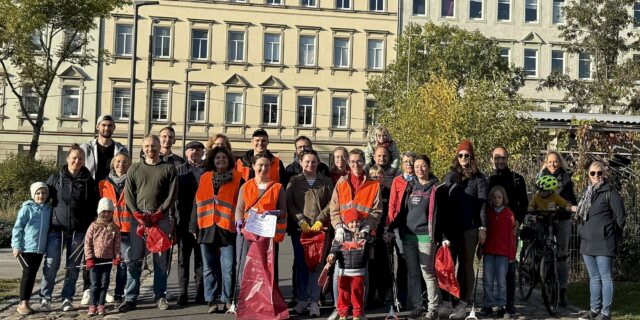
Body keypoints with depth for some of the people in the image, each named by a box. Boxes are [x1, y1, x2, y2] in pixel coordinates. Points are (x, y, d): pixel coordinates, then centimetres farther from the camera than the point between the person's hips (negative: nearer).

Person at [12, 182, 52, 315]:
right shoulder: (27, 208, -5)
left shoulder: (48, 209, 8)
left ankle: (26, 302, 17)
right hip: (26, 248, -5)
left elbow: (49, 228, 16)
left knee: (32, 275, 8)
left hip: (40, 249, 5)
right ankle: (23, 304, 2)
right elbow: (17, 228, -6)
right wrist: (16, 245, -10)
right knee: (28, 274, -5)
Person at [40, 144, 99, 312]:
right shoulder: (55, 178, 4)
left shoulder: (89, 182, 5)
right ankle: (45, 297, 7)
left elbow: (94, 207, 8)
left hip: (79, 231, 1)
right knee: (51, 264, -5)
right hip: (56, 228, -1)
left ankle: (67, 298, 17)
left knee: (73, 266, 6)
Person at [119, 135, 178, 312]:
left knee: (161, 260, 3)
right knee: (135, 259, 0)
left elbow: (171, 194, 0)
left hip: (161, 218, -1)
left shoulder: (169, 168, 7)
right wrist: (137, 214, -7)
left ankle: (159, 296, 11)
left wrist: (158, 214, -10)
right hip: (138, 217, 1)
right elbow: (128, 194, 7)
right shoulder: (134, 169, 12)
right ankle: (130, 298, 5)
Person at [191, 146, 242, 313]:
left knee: (228, 268, -3)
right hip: (207, 229, 3)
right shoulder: (204, 178, 13)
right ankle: (211, 300, 15)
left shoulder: (237, 179, 3)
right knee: (209, 268, 7)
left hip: (228, 229, -3)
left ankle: (226, 299, 9)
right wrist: (194, 227, 11)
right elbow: (197, 203, 15)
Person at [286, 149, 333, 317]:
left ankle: (314, 301, 1)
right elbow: (289, 203, 2)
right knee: (300, 264, 5)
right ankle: (302, 298, 14)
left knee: (316, 264, -4)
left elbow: (330, 204, 4)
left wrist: (320, 221, -8)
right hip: (299, 229, 1)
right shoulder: (294, 181, 9)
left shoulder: (325, 181, 9)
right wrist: (301, 221, -9)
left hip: (320, 228, -1)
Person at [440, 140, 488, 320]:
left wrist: (482, 227, -10)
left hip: (471, 226, -2)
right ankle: (456, 304, 2)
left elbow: (482, 203, -1)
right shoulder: (450, 177, 13)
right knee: (451, 263, -2)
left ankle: (463, 304, 1)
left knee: (466, 264, 0)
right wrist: (444, 229, 3)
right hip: (452, 226, 2)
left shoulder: (478, 178, 6)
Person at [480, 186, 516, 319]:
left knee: (501, 280, 1)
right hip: (488, 251, 2)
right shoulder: (487, 213, 8)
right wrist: (480, 248, 9)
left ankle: (501, 306, 10)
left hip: (503, 252, -2)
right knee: (487, 280, 4)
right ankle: (488, 306, 12)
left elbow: (512, 235, 1)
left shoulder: (509, 214, 1)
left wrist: (512, 254, 0)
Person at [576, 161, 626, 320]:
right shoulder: (587, 192, 14)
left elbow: (620, 216, -6)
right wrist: (584, 234, 14)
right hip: (587, 243, 7)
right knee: (594, 277, 14)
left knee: (605, 277, -1)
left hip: (603, 243, -7)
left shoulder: (610, 192, -6)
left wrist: (613, 235, 0)